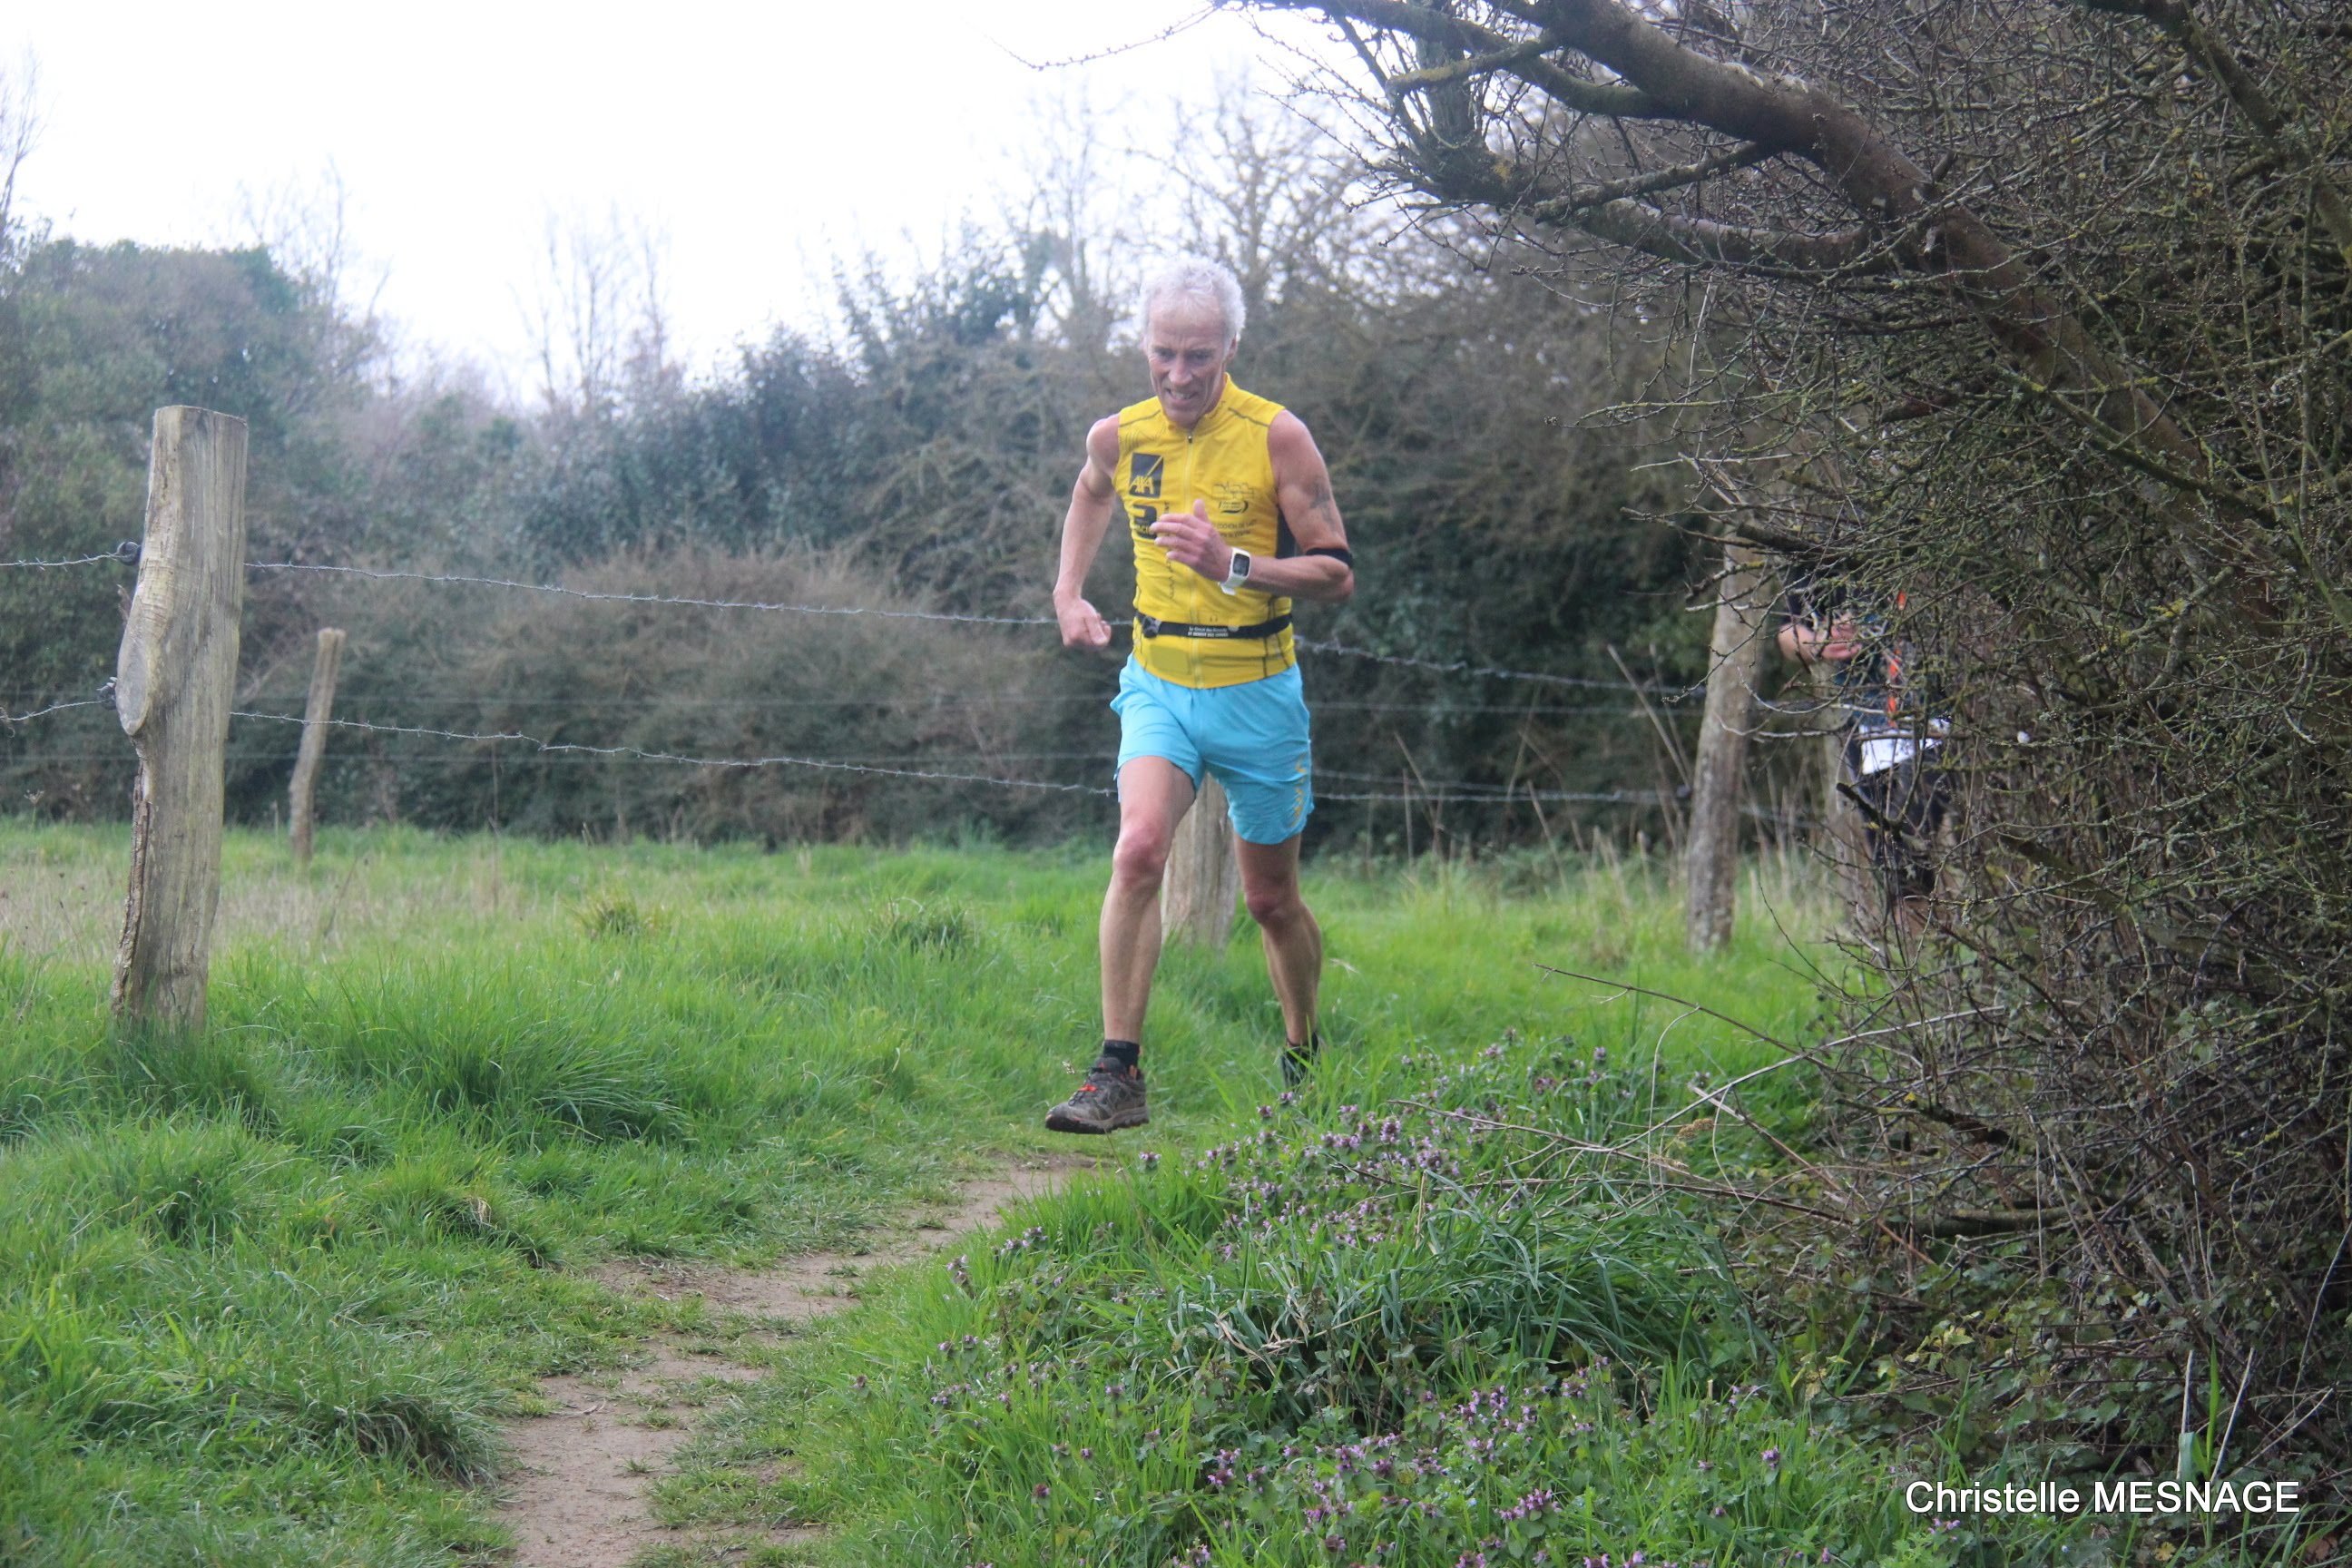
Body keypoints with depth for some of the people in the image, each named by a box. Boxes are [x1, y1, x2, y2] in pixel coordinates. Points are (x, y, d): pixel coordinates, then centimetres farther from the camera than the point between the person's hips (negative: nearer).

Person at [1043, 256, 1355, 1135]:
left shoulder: (1276, 438, -12)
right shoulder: (1118, 436, -1)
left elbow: (1337, 575, -11)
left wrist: (1233, 565, -25)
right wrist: (1069, 591, 14)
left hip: (1258, 696, -2)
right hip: (1158, 684, 2)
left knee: (1271, 898, 9)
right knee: (1138, 848, -22)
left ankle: (1305, 1057, 34)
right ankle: (1118, 1074, -21)